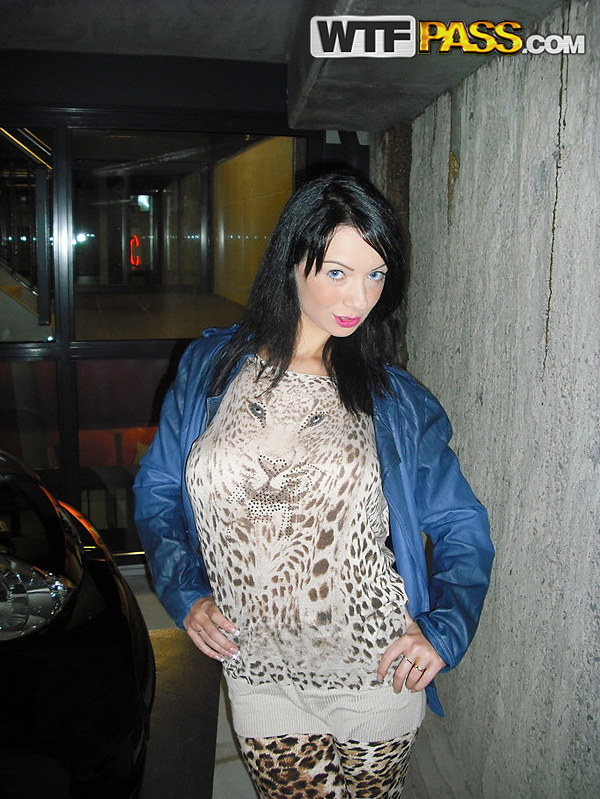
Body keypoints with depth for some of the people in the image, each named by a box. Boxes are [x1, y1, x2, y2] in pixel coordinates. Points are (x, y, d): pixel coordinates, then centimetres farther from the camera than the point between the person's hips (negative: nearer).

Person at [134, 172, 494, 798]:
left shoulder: (394, 399, -7)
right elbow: (156, 490, 5)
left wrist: (443, 628, -12)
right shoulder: (209, 368, -4)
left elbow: (462, 526, 0)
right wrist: (184, 594, -5)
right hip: (259, 678, 1)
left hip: (378, 675, 0)